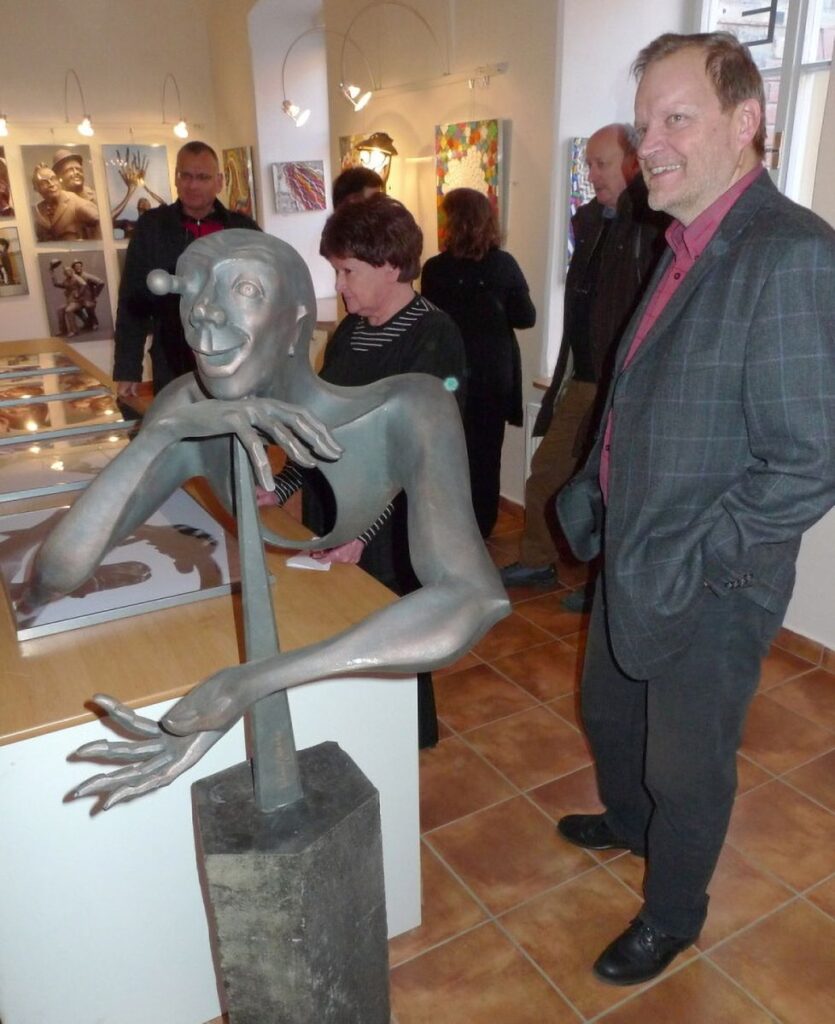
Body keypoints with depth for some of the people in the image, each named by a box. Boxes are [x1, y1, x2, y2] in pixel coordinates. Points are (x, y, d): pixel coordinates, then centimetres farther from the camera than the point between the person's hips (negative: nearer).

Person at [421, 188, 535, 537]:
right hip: (495, 372, 2)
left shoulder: (435, 269, -14)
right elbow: (526, 317, -5)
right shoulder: (504, 264, -9)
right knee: (486, 449, 15)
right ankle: (481, 524, 24)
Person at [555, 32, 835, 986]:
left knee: (686, 767, 15)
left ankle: (672, 915, 43)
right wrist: (594, 495, 7)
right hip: (632, 562, 8)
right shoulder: (688, 248, 6)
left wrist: (685, 567, -22)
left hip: (706, 589, -8)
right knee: (608, 711, 28)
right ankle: (626, 821, 58)